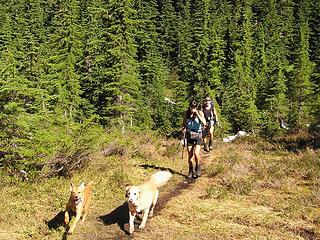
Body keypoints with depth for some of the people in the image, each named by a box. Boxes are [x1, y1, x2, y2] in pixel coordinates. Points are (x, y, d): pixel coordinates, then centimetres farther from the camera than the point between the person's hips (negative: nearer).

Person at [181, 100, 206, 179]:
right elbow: (184, 122, 14)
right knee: (190, 155, 3)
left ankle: (198, 167, 5)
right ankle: (190, 172, 20)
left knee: (196, 153, -20)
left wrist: (197, 114, -23)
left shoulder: (200, 112, -7)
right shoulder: (186, 113, 1)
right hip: (189, 136, 3)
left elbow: (204, 123, -20)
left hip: (198, 136, -3)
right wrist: (183, 128, -6)